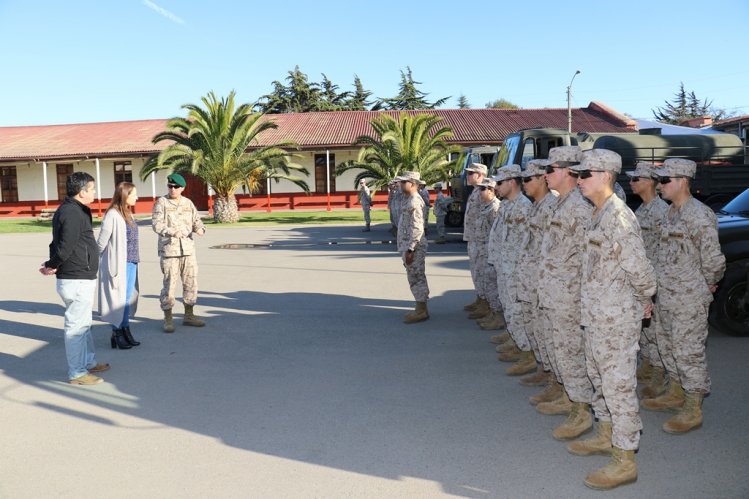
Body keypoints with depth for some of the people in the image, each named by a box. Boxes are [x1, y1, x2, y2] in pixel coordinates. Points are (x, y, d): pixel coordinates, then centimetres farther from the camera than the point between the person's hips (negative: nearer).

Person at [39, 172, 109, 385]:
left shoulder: (74, 210, 14)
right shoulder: (72, 213, -19)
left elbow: (59, 244, 14)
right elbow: (65, 247, -24)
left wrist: (52, 264, 1)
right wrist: (52, 266, -9)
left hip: (82, 279, 11)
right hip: (77, 280, -11)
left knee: (83, 324, 21)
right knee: (77, 326, -2)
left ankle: (89, 362, 34)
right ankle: (76, 373, 6)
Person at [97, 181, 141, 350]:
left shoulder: (128, 213, 11)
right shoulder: (112, 215, -15)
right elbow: (101, 242, -11)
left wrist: (134, 261, 8)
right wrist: (105, 260, 4)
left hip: (131, 264, 8)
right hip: (118, 264, -8)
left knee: (128, 298, 13)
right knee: (118, 299, 1)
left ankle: (125, 332, 22)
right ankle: (116, 335, 12)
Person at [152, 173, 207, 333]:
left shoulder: (188, 203, 11)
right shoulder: (161, 202, -3)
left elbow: (196, 220, 10)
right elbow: (157, 225, -11)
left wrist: (200, 228, -13)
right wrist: (173, 232, -27)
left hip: (188, 249, 5)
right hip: (169, 250, -5)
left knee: (191, 282, 9)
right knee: (169, 284, -2)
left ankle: (189, 316, 23)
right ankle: (168, 319, 9)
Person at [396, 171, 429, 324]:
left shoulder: (415, 202, -17)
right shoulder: (408, 200, 14)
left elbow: (417, 229, -22)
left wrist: (410, 249, -22)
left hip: (413, 246, -10)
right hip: (407, 245, 10)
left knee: (416, 278, -3)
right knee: (416, 278, 14)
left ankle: (421, 311, 4)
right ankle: (421, 309, 22)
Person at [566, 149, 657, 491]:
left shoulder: (618, 215, -19)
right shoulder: (598, 213, 11)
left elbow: (638, 267, -23)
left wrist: (645, 299, -7)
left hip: (616, 317, -10)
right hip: (595, 314, 10)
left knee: (618, 384, -2)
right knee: (599, 377, 21)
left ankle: (625, 460, 9)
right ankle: (607, 436, 38)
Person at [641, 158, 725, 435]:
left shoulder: (698, 215, -19)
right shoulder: (671, 213, 11)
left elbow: (713, 259, -18)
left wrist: (708, 285, -2)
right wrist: (659, 289, 16)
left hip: (689, 299, -10)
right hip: (666, 296, 10)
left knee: (688, 350, -2)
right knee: (668, 345, 19)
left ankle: (693, 410, 9)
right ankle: (675, 394, 36)